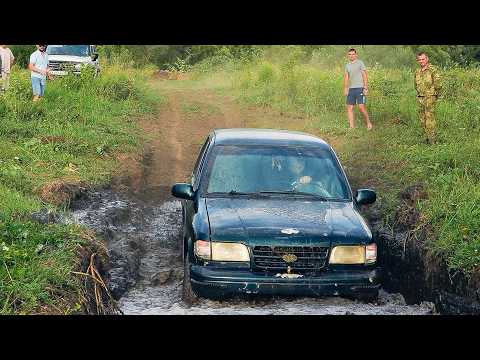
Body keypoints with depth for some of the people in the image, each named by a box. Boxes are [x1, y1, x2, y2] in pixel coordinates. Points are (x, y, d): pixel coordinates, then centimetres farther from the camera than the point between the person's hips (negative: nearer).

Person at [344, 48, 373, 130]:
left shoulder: (360, 63, -2)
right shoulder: (347, 65, 14)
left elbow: (365, 76, -5)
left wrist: (365, 88, -12)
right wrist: (345, 89, 7)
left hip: (360, 88, -6)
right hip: (351, 89, 6)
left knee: (361, 107, -13)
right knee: (349, 108, 0)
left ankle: (368, 122, 6)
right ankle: (352, 127, 4)